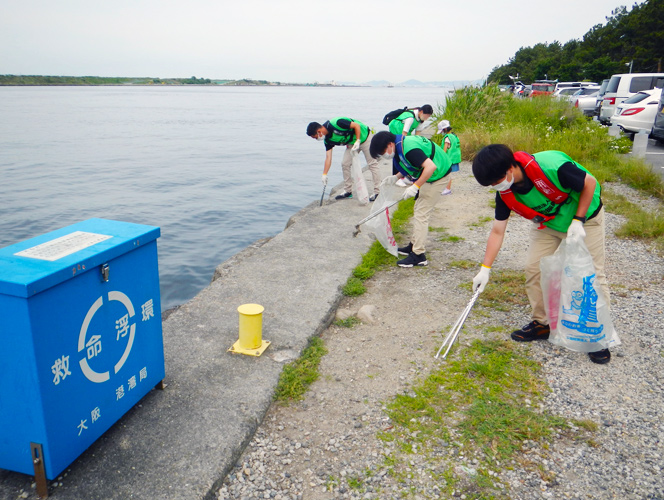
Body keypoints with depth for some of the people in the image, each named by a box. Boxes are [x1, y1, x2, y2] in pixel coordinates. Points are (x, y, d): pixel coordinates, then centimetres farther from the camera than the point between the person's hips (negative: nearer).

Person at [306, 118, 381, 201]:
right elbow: (328, 157, -7)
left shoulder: (336, 123, -31)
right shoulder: (327, 139, -6)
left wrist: (357, 141, -27)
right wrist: (324, 174, -12)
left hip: (364, 136, -8)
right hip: (352, 143, 8)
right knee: (345, 163, 0)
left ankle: (377, 192, -2)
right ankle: (348, 191, 10)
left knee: (372, 164, -6)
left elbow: (356, 125, -24)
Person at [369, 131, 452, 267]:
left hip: (438, 176, -10)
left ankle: (419, 256, -3)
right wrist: (396, 177, 5)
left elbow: (431, 166, -33)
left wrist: (415, 187, -29)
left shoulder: (408, 149, -28)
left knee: (421, 215, -8)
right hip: (430, 176, 10)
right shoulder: (403, 142, 4)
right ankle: (414, 245, 29)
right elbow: (410, 166, 18)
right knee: (419, 211, 17)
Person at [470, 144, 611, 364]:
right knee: (533, 268, -2)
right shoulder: (505, 193, -18)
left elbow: (590, 183, -21)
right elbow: (497, 232, -10)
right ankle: (541, 323, 16)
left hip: (584, 216, -5)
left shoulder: (552, 166, -38)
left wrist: (578, 221, -23)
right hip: (547, 224, 5)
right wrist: (485, 269, -12)